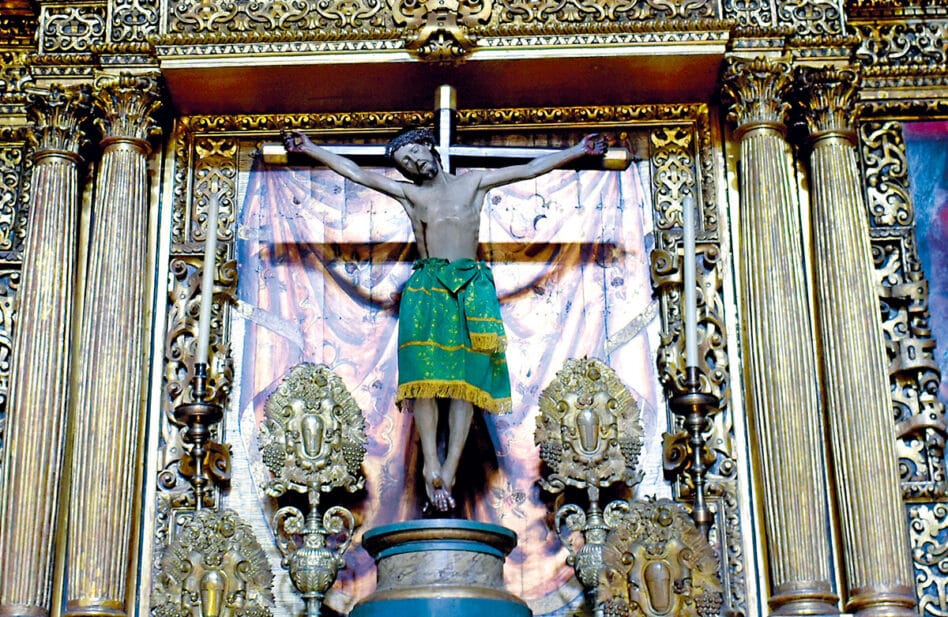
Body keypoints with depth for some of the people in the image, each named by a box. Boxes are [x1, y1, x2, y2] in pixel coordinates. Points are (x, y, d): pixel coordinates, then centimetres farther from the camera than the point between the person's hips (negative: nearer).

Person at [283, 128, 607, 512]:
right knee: (425, 377, -15)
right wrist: (310, 149, 10)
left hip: (471, 287, 0)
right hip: (425, 287, 0)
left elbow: (529, 169, 16)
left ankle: (449, 467, -14)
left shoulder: (474, 182, 17)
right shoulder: (408, 193, 18)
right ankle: (431, 466, -19)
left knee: (465, 378, -10)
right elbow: (356, 173, 15)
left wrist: (579, 150, 13)